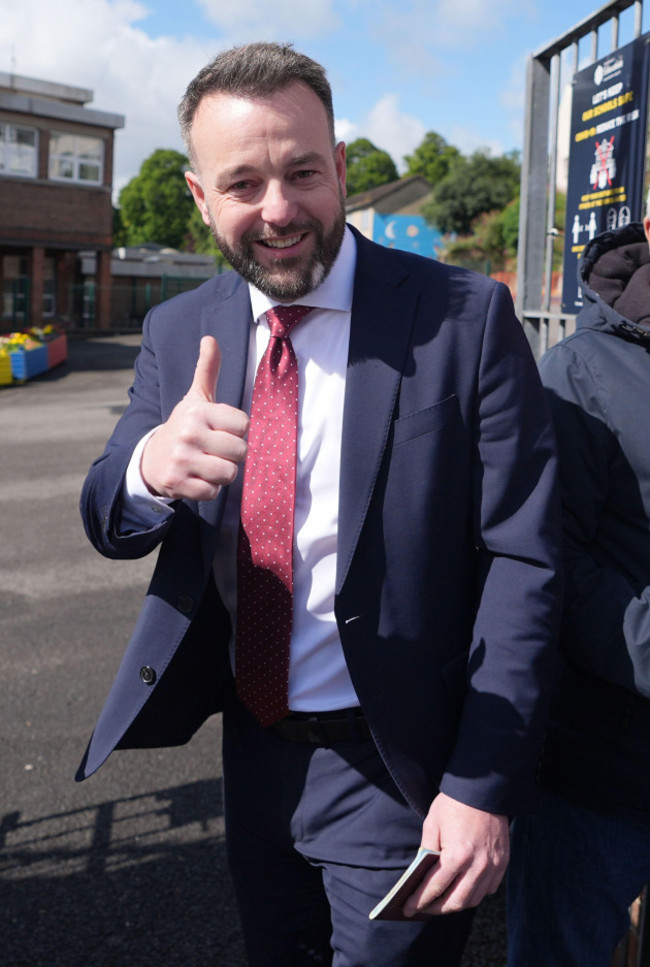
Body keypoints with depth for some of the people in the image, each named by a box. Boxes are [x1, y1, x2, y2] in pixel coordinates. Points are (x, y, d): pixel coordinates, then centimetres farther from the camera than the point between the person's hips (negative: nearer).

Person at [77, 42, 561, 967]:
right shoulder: (178, 332, -1)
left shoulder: (467, 319, -15)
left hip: (396, 766, -4)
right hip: (254, 751, 5)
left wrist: (486, 786, -19)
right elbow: (108, 524, -4)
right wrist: (151, 469, -29)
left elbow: (523, 558, -14)